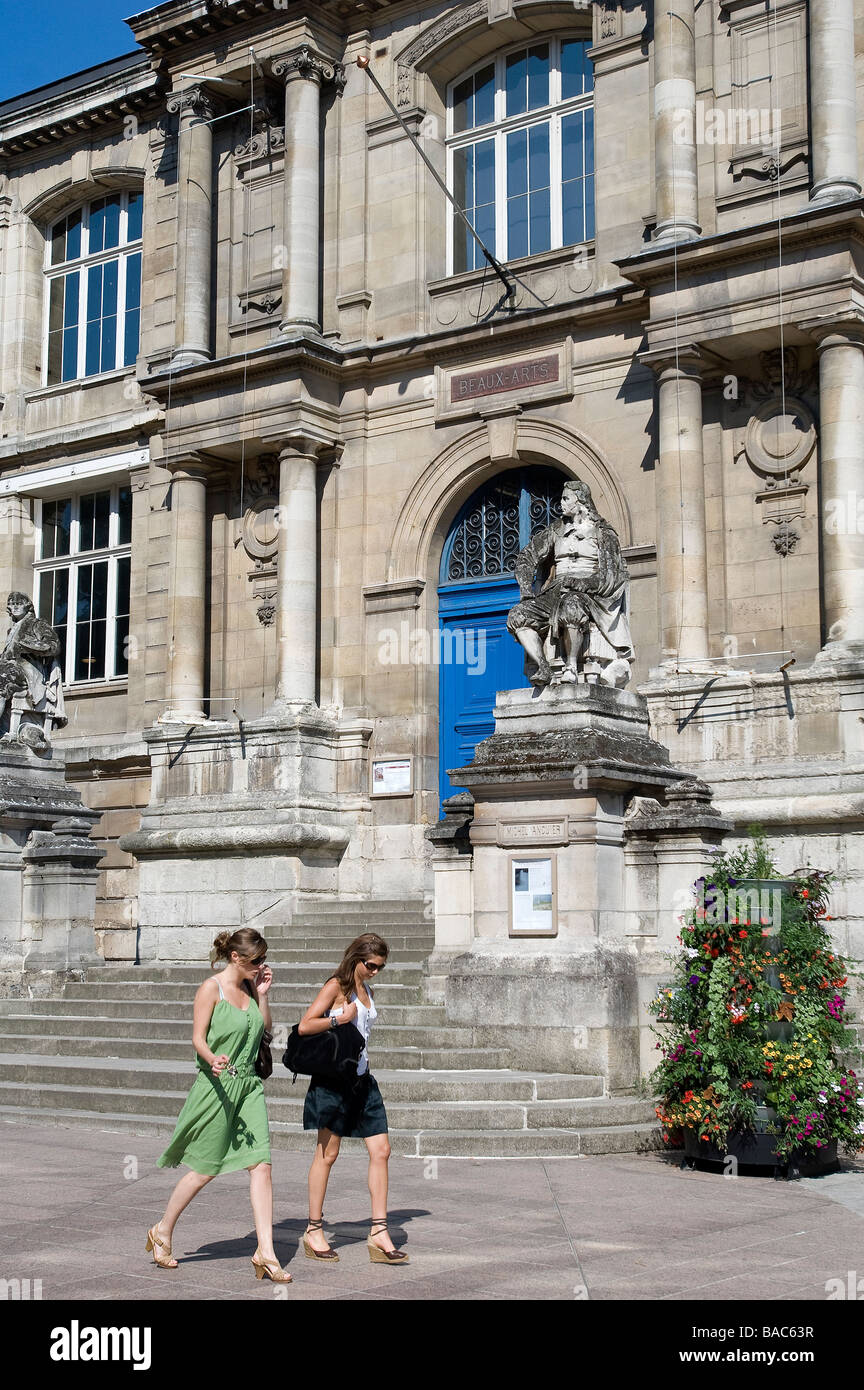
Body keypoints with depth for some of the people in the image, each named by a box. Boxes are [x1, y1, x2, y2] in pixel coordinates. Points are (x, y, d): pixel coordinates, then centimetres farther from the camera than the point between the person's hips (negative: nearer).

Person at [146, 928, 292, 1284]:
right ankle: (162, 1231, 27)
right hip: (217, 1085, -6)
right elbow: (198, 1038, -12)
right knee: (204, 1170, 4)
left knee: (261, 1164, -6)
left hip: (249, 1085, 6)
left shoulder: (249, 987, 10)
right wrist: (213, 1060, -32)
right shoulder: (211, 989, -9)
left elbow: (265, 1029, 16)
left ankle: (265, 1252, -5)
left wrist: (262, 994, 4)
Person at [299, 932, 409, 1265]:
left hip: (362, 1079, 8)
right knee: (327, 1153, -1)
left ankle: (379, 1232, 1)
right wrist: (341, 1018, -16)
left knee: (381, 1150, -1)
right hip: (334, 1078, -7)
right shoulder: (337, 986, -6)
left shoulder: (367, 992, 17)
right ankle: (314, 1231, 9)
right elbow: (304, 1026, -12)